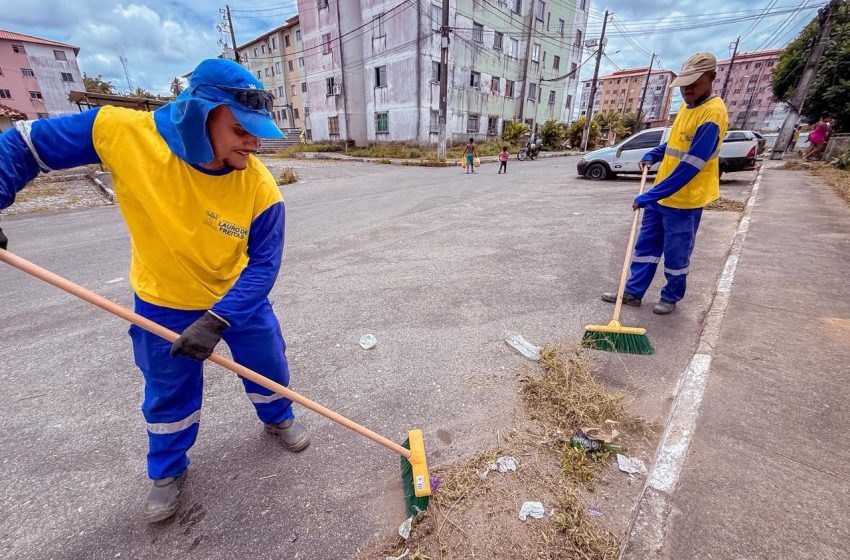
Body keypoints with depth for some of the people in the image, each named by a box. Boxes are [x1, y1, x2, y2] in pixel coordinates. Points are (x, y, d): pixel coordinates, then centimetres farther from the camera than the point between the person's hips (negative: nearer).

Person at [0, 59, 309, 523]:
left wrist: (217, 321, -29)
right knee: (169, 392, 17)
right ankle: (168, 469, 46)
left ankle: (278, 417, 51)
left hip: (239, 298, 0)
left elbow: (263, 264, -22)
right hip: (164, 302, 1)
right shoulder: (121, 132, -24)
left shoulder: (260, 187, -26)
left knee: (268, 365, 17)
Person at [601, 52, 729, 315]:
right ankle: (633, 292, 19)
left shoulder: (713, 113, -19)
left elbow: (690, 166, -25)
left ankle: (671, 297, 23)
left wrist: (651, 195, -27)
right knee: (646, 244, 10)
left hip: (684, 199, -8)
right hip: (660, 194, 9)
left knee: (676, 254, 5)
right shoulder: (686, 107, 10)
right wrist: (652, 155, 10)